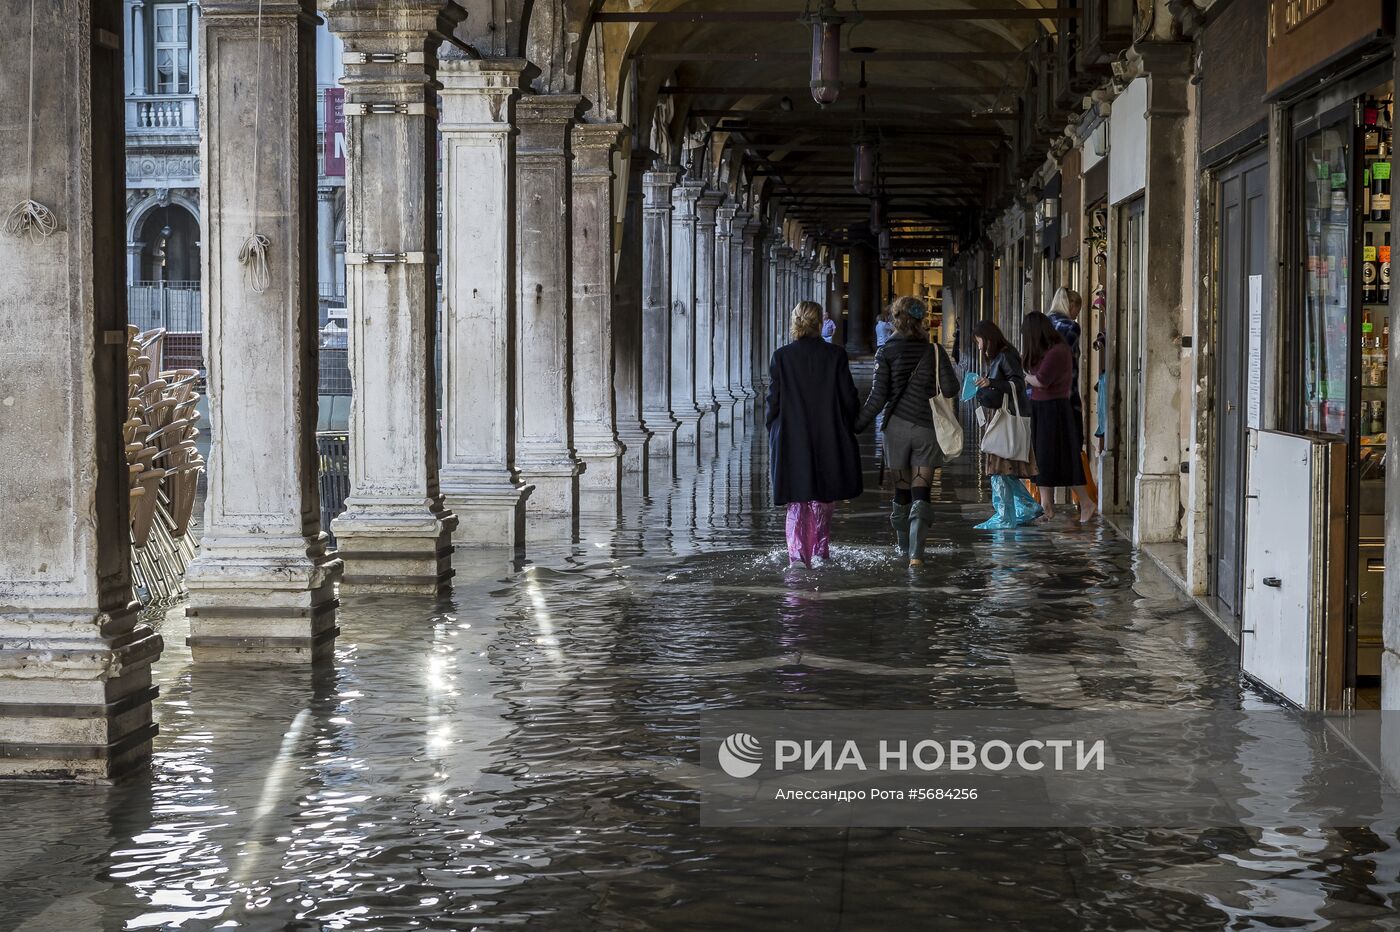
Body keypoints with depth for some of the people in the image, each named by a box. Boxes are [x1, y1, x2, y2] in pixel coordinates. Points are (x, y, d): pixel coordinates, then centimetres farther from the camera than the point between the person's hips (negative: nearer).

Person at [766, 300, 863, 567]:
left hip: (791, 441, 0)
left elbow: (773, 399, -3)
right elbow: (849, 398, -4)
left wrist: (773, 434, 10)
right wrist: (848, 427, 13)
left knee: (797, 504, 6)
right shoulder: (835, 355, -6)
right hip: (828, 441, 0)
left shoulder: (782, 356, -6)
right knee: (824, 499, 18)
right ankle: (820, 551, 18)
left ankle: (798, 556, -6)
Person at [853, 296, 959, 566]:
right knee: (920, 493, -3)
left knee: (902, 490, 15)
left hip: (897, 426, 1)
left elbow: (878, 396, -8)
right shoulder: (933, 350, -2)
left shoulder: (886, 352, -4)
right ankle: (916, 553, -17)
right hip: (927, 427, -1)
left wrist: (857, 425, 1)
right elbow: (950, 389, -5)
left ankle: (904, 548, 26)